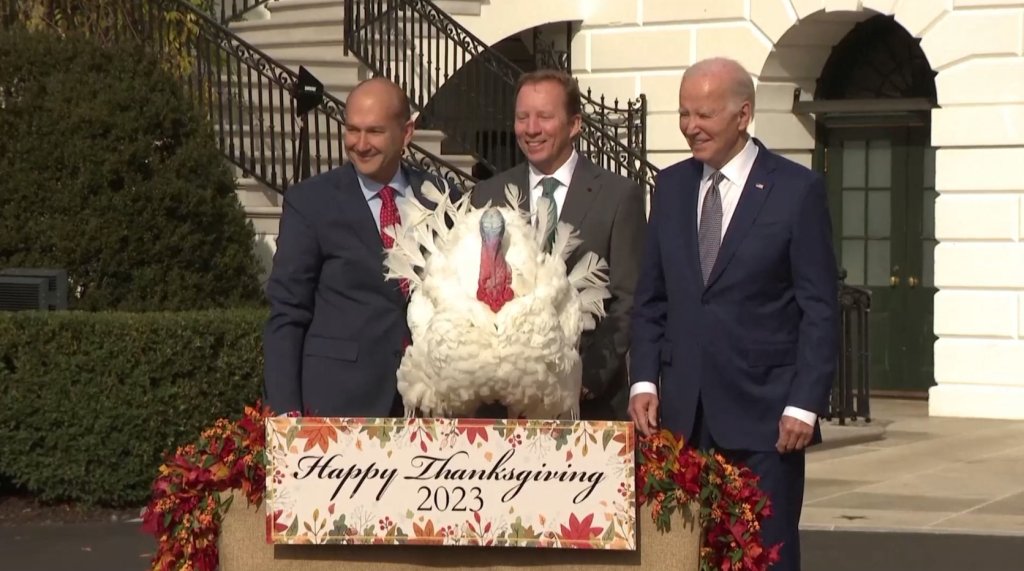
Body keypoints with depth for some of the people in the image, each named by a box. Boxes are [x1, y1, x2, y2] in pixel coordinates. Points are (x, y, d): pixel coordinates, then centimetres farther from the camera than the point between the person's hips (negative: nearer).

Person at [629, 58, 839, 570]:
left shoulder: (797, 190, -2)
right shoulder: (670, 187, 12)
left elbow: (821, 310, -4)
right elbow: (650, 298, 15)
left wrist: (804, 405, -10)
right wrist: (644, 381, 3)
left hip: (764, 413, -4)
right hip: (684, 413, 4)